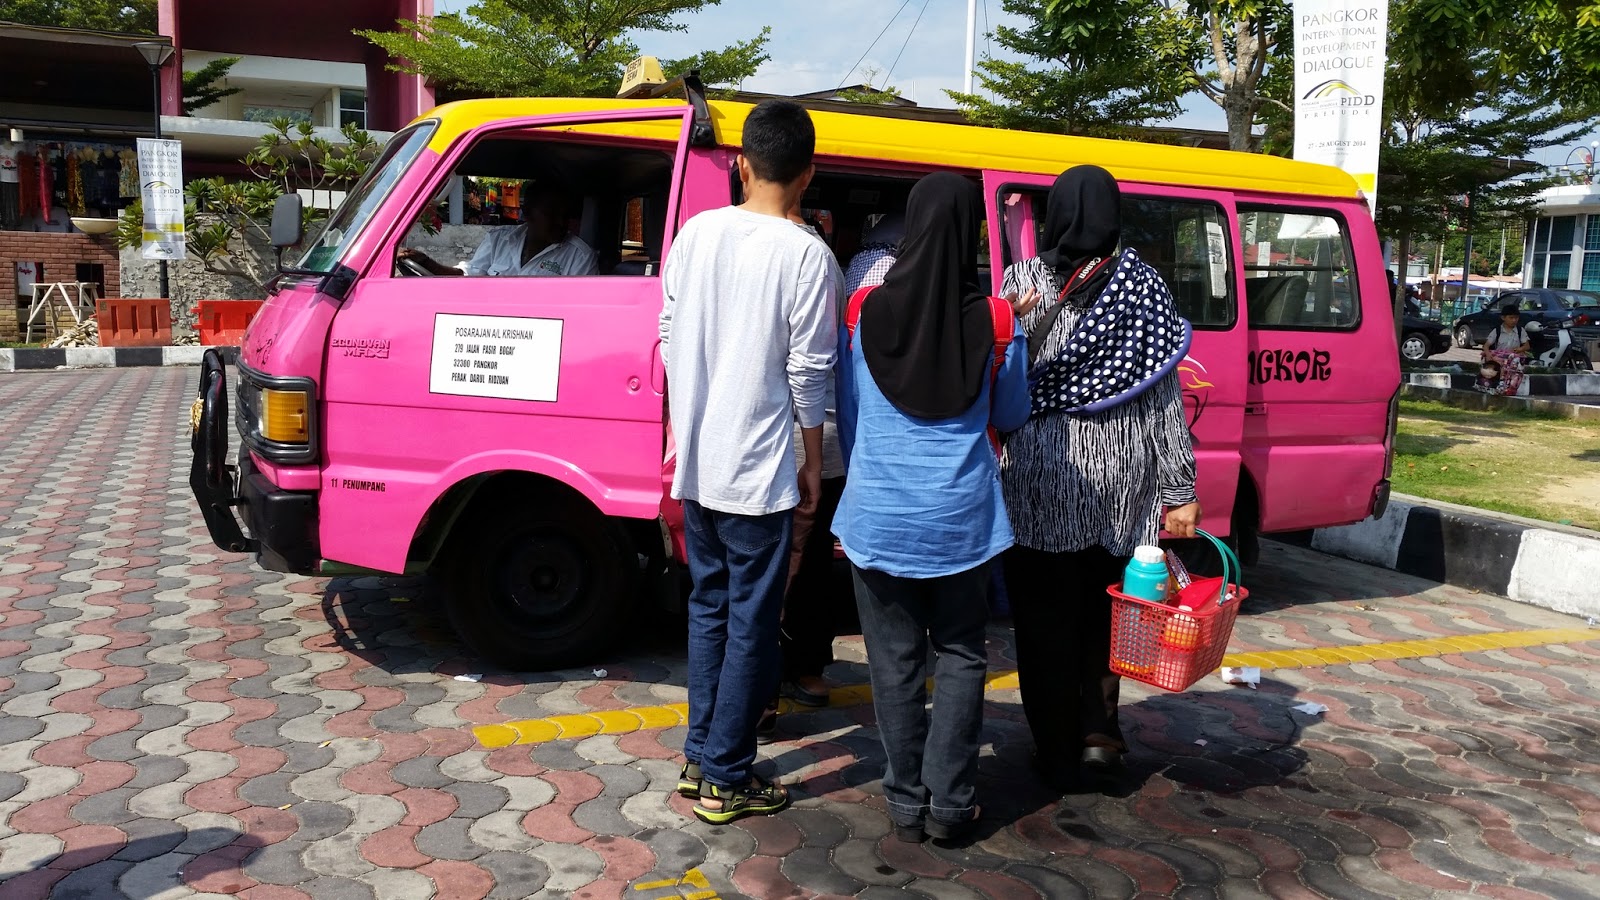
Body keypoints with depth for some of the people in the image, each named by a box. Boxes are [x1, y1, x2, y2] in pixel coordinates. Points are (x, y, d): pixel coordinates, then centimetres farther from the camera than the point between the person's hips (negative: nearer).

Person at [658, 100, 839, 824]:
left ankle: (699, 757, 28)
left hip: (694, 461, 6)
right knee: (752, 621, 5)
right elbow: (808, 370, -10)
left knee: (709, 605, 19)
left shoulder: (697, 231, 3)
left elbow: (670, 335, 9)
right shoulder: (804, 254, -13)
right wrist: (813, 460, 2)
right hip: (757, 467, -6)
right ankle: (725, 781, 14)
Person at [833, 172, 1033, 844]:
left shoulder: (865, 311, -5)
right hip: (961, 516, 0)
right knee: (959, 655, 14)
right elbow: (1010, 416, 8)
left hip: (878, 514, 1)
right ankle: (949, 804, 16)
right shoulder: (995, 322, -8)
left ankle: (906, 803, 20)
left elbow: (848, 415, 6)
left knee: (895, 660, 11)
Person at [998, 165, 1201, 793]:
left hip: (1042, 472, -2)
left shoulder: (1023, 279, -6)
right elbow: (1166, 399, -1)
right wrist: (1180, 491, 2)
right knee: (1103, 606, 20)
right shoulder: (1144, 286, 0)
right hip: (1120, 476, 2)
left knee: (1044, 616, 9)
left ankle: (1057, 756, 17)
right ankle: (1099, 728, 18)